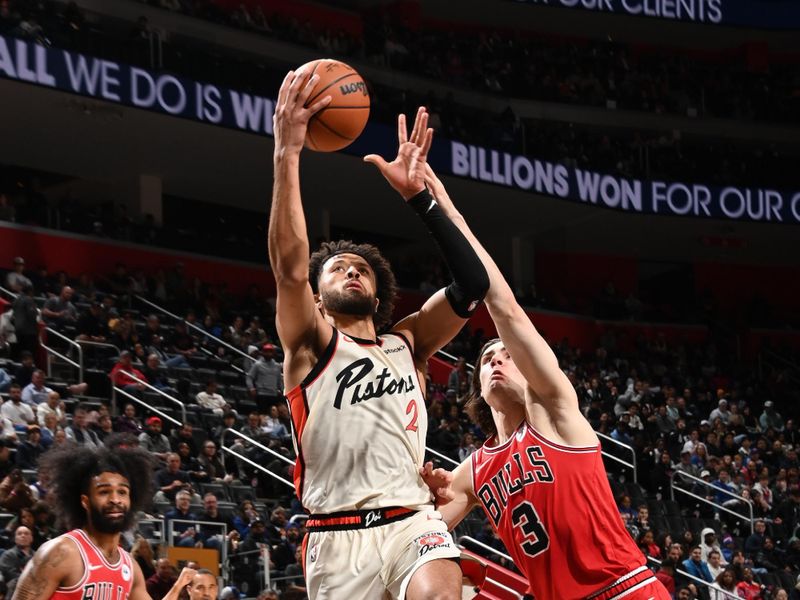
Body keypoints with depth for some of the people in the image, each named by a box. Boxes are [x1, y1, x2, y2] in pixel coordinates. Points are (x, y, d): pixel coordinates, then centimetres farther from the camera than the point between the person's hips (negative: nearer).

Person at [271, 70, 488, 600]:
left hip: (413, 521, 2)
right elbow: (290, 267, -10)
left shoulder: (407, 345, 18)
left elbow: (472, 284, 5)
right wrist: (288, 153, -16)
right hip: (339, 536, -2)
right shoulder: (311, 343, 9)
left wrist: (418, 196, 0)